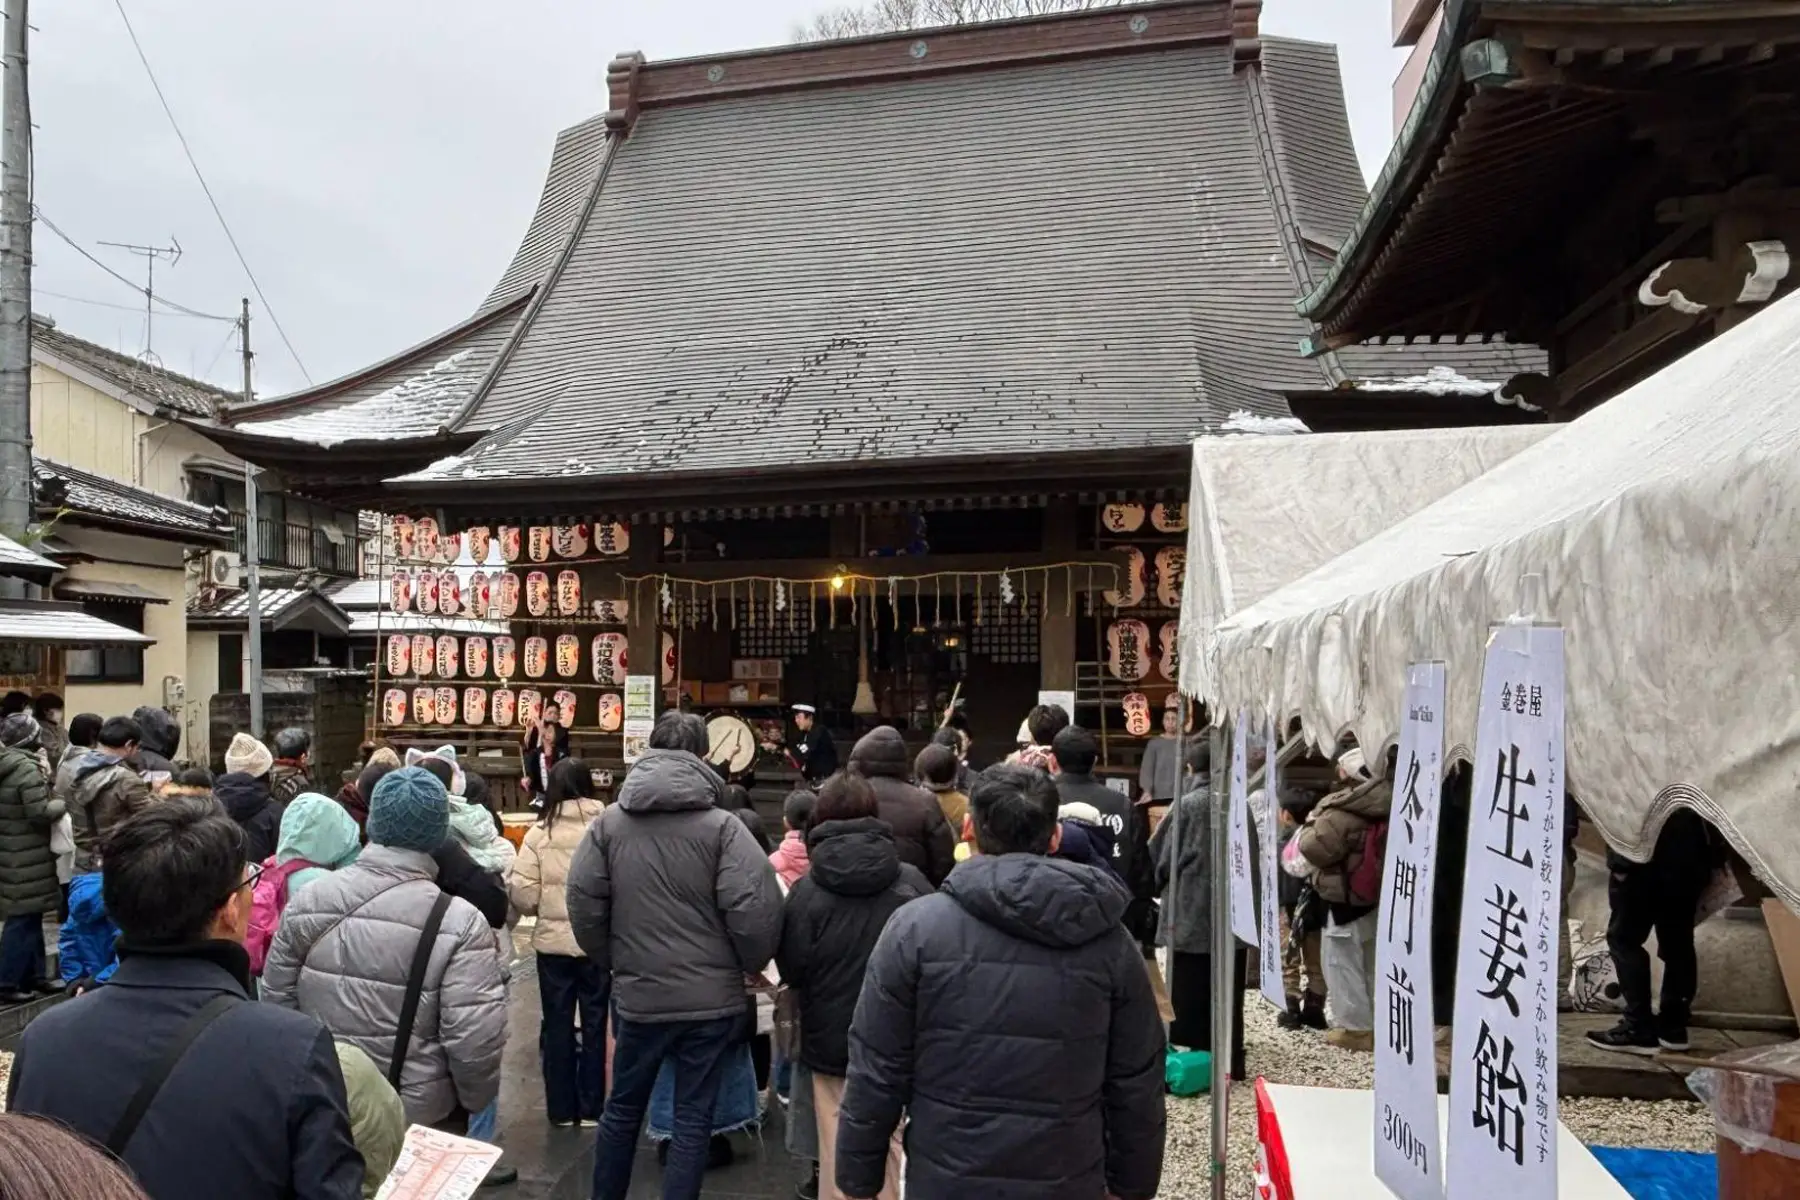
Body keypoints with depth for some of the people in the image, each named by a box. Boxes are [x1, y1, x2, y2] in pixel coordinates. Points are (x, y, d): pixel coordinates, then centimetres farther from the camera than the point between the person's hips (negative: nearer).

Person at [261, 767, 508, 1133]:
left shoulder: (306, 901, -7)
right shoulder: (459, 923, -21)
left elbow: (276, 1001, 4)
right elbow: (474, 1042, -21)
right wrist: (474, 1101, -1)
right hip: (421, 1115, -4)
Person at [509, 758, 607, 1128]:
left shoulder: (539, 833, -9)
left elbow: (522, 895, -10)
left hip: (553, 941, 0)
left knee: (557, 1023, 14)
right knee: (595, 1022, 13)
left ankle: (561, 1108, 22)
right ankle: (590, 1108, 20)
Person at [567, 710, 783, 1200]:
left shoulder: (609, 822, -1)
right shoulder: (721, 825, -12)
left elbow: (582, 902, -1)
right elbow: (753, 909, -18)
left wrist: (611, 959, 13)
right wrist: (751, 965, 0)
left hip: (637, 994, 3)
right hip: (710, 997, -3)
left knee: (622, 1108, 21)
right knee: (693, 1119, 9)